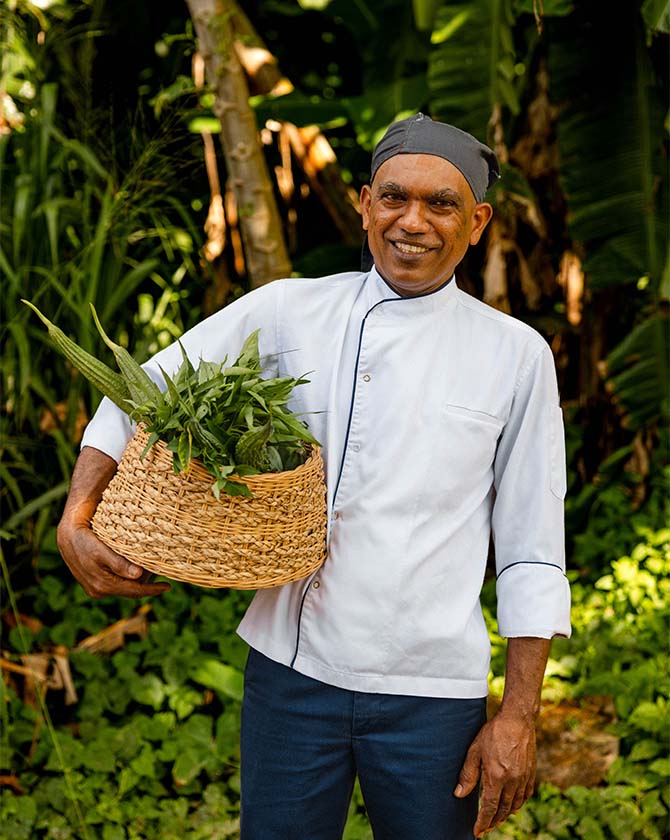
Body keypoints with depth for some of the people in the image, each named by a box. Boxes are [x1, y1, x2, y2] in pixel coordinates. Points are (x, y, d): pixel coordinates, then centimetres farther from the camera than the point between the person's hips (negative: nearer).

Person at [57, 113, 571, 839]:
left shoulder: (516, 354, 0)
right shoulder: (289, 310, 1)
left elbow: (531, 554, 1)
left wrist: (520, 715, -2)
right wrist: (76, 521, -10)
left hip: (432, 695, 0)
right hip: (294, 670, 1)